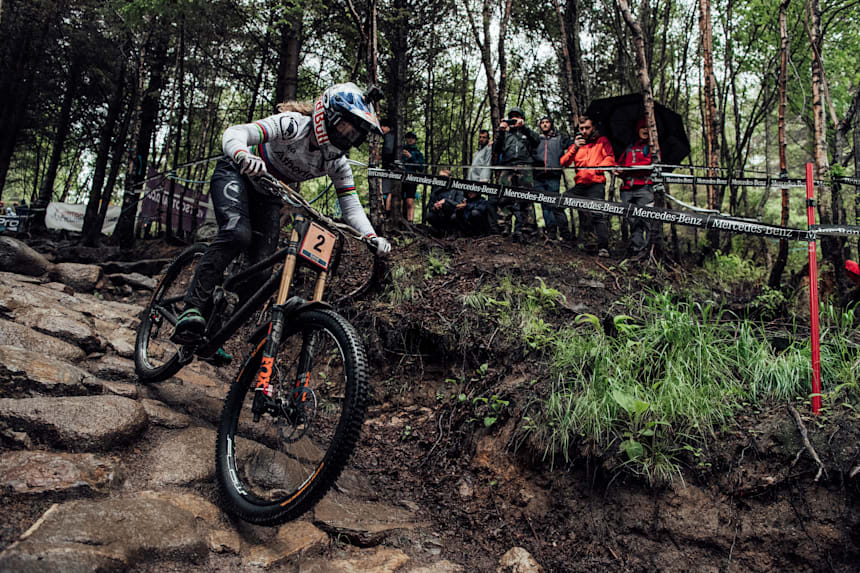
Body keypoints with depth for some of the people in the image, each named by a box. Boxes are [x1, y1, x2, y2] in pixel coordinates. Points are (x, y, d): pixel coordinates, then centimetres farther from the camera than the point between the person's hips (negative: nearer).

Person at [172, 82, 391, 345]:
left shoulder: (337, 163, -11)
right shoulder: (294, 125, -27)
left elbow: (351, 205, -13)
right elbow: (234, 133, -36)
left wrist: (372, 237, -32)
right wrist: (243, 156, -60)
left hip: (268, 194, 6)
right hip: (235, 173, -5)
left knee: (263, 263, -8)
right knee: (238, 233, -33)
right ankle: (194, 308, -27)